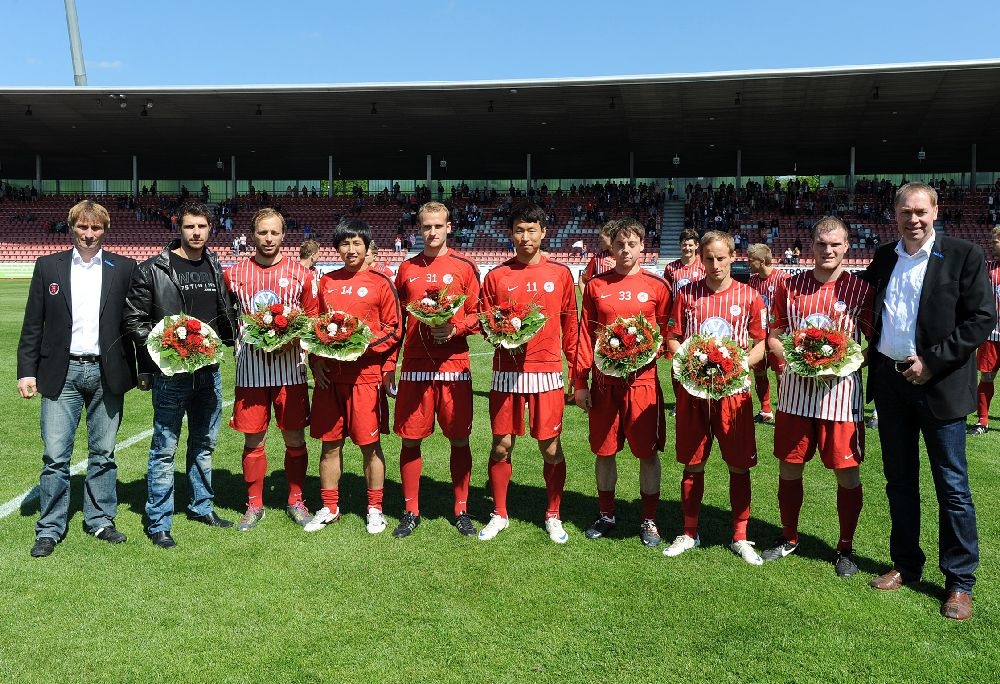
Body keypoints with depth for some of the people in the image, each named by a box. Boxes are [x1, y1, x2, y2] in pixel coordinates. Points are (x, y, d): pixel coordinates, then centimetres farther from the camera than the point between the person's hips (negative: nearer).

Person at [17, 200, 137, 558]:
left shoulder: (123, 268, 4)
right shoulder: (48, 266, 5)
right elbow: (33, 324, 5)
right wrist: (26, 370, -1)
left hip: (106, 373, 0)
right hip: (61, 373, 0)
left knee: (103, 454, 10)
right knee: (55, 456, 1)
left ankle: (100, 520, 23)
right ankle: (50, 529, 14)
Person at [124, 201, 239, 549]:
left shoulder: (217, 268, 8)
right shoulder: (153, 269, -7)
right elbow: (134, 319, -6)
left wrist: (226, 338, 0)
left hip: (209, 370, 5)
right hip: (170, 372, -5)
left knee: (205, 442, 16)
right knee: (165, 448, 1)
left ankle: (202, 506, 32)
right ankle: (158, 522, 12)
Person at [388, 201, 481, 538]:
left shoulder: (465, 267, 3)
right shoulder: (406, 269, 10)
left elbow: (477, 315, 4)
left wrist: (454, 329, -15)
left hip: (454, 365, -2)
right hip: (414, 367, 2)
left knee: (459, 439, 5)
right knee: (410, 439, 5)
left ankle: (461, 510, 19)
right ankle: (411, 511, 19)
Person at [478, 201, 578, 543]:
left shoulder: (560, 273, 4)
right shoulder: (496, 276, 4)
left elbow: (570, 325, 9)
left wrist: (576, 368, 7)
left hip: (547, 372, 0)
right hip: (506, 372, 1)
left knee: (551, 448, 4)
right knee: (501, 445, 6)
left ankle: (553, 516, 22)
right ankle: (499, 515, 23)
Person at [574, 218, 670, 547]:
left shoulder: (657, 285, 1)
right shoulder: (596, 285, 5)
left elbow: (667, 331, 6)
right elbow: (586, 334, 6)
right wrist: (580, 381, 3)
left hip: (642, 378, -1)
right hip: (603, 380, 2)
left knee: (648, 452, 4)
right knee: (604, 450, 10)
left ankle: (649, 520, 19)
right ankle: (606, 514, 27)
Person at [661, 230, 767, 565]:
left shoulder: (749, 296, 1)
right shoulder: (687, 294, 3)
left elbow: (761, 343, 5)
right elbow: (672, 338, 7)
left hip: (734, 390, 0)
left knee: (739, 465, 6)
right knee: (692, 463, 9)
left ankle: (740, 537, 21)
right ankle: (689, 533, 24)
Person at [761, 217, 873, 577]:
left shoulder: (861, 289, -1)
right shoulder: (789, 286, 6)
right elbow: (774, 336, 11)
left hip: (841, 389, -2)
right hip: (796, 388, 2)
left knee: (847, 472, 4)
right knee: (789, 468, 10)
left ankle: (845, 547, 23)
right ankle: (789, 538, 29)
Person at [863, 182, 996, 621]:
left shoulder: (964, 255, -6)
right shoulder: (883, 258, 9)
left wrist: (932, 362, -15)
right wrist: (870, 356, 5)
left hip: (939, 384, -5)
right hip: (889, 383, 5)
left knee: (952, 486, 2)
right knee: (899, 481, 13)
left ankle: (960, 582, 14)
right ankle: (906, 565, 27)